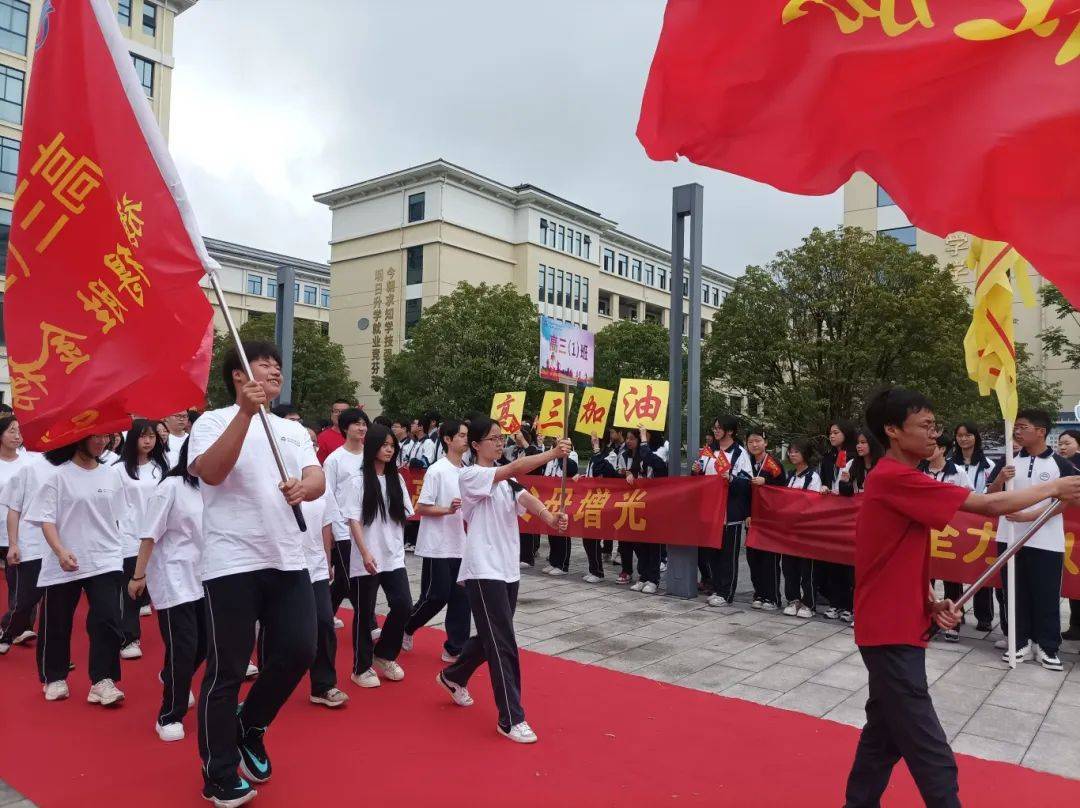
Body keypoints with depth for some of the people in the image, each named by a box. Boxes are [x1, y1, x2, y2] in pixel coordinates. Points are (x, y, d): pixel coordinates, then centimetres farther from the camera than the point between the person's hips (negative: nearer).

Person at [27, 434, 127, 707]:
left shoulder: (110, 476, 6)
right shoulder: (59, 475, -6)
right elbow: (46, 518, -10)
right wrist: (60, 551, -22)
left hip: (106, 561, 2)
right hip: (64, 564, -2)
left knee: (108, 620, -8)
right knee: (56, 624, 11)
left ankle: (102, 680, 0)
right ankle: (55, 678, 31)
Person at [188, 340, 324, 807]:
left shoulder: (293, 430, 12)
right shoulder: (213, 422, -3)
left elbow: (319, 480, -1)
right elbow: (211, 472, -22)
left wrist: (303, 487, -25)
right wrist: (247, 411, -26)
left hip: (287, 561, 5)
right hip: (232, 564, -5)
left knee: (298, 652, 6)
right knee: (226, 671, 4)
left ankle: (250, 726, 33)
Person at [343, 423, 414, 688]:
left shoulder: (397, 480, 7)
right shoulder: (359, 482, -7)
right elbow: (353, 521, -11)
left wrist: (398, 546, 11)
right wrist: (365, 553, -20)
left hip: (394, 557, 4)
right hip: (366, 560, -4)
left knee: (403, 605, -3)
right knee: (364, 614, 5)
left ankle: (384, 655, 20)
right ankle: (362, 668, 21)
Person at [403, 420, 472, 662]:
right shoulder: (437, 470, -14)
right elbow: (421, 508, -14)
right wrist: (448, 510, -24)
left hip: (459, 545, 7)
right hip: (437, 546, -7)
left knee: (460, 596, 5)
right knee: (436, 596, 0)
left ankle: (455, 648, 14)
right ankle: (406, 627, 26)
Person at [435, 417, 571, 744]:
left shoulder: (507, 480, 12)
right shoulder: (470, 476, -10)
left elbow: (525, 498, -8)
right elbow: (514, 468, -25)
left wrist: (549, 517, -29)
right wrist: (553, 453, -35)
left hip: (508, 568, 8)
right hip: (483, 570, -8)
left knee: (492, 638, 19)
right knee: (502, 643, -7)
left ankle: (453, 677, 43)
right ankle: (511, 719, 3)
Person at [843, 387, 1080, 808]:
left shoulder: (899, 479, 11)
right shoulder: (894, 479, -21)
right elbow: (989, 505, -17)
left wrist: (931, 603, 0)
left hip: (893, 627, 10)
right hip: (892, 632, -10)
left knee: (885, 729, 19)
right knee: (932, 757, -1)